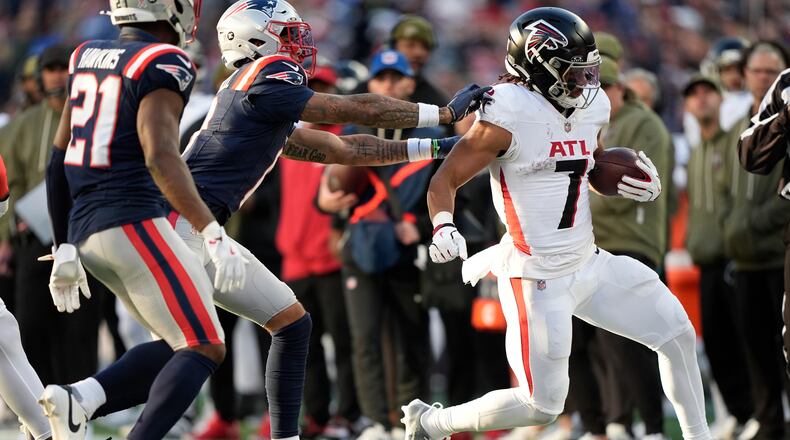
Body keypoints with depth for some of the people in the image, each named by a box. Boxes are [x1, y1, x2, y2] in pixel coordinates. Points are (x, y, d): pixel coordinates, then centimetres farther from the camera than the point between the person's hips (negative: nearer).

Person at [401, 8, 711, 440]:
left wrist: (642, 183, 5)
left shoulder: (591, 105, 5)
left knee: (677, 332, 6)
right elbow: (445, 180, -14)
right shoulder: (509, 114, -18)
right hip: (538, 279, -8)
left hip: (589, 263, 8)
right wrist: (443, 226, -34)